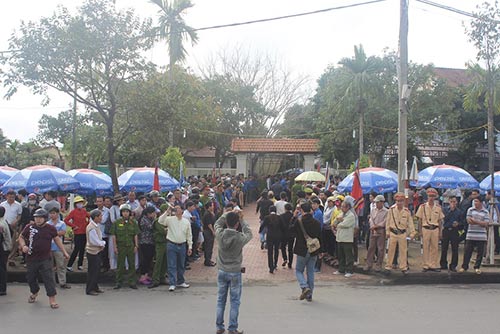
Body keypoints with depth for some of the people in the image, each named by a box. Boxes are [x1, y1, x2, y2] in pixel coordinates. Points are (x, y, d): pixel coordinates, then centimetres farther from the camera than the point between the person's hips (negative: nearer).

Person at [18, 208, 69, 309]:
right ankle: (34, 293, 46)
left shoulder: (50, 228, -2)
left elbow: (57, 239, 10)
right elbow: (21, 237, 10)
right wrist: (23, 246, -11)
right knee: (31, 278, 17)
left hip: (45, 259, -2)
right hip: (31, 258, 2)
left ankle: (52, 299, -4)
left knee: (49, 278, -9)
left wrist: (64, 252, 10)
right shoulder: (29, 227, -2)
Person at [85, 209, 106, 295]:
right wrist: (102, 243, -6)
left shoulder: (96, 226, 9)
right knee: (92, 271, -1)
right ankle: (89, 290, 9)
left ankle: (95, 288, 27)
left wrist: (102, 244, -4)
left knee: (96, 270, 16)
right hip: (92, 252, -10)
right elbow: (95, 242, -24)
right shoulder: (91, 228, -23)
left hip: (97, 251, 10)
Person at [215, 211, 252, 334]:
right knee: (235, 302, 8)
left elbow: (217, 223, 9)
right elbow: (249, 233, 3)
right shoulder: (240, 238, -19)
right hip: (235, 273, -3)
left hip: (222, 272, 3)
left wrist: (229, 214, 8)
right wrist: (242, 220, 7)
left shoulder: (220, 234, -13)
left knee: (221, 300, 14)